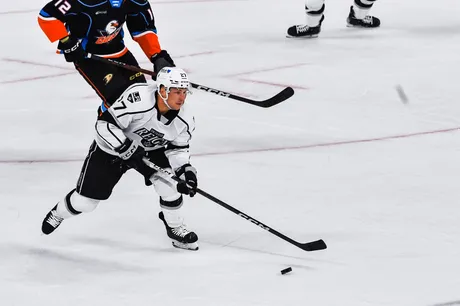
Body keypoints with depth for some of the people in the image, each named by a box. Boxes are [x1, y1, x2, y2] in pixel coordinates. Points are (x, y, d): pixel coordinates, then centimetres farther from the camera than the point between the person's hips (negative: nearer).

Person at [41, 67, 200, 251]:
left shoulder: (184, 120, -20)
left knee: (169, 180, -21)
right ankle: (59, 213, 39)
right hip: (112, 148, -4)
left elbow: (178, 148, -5)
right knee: (85, 200, 4)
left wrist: (186, 170, -21)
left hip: (151, 150, 4)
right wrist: (127, 149, -39)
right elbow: (106, 124, -35)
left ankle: (175, 228, 4)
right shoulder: (138, 97, -39)